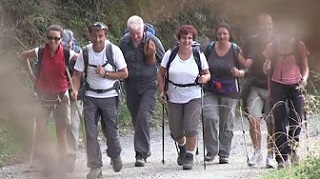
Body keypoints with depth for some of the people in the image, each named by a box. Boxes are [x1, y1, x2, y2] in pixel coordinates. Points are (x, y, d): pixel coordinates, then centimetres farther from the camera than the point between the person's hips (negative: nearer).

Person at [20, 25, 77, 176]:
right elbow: (23, 56, 12)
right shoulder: (40, 52, -6)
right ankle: (47, 165, 6)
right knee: (40, 132, -5)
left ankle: (62, 168, 7)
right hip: (43, 97, 1)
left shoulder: (66, 54, -10)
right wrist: (31, 75, 10)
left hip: (60, 97, -1)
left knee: (61, 133, 2)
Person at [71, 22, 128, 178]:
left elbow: (124, 73, -5)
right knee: (90, 133, -6)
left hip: (109, 96, -1)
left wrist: (105, 74, -18)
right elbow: (77, 74, -1)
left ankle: (115, 156, 36)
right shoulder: (85, 52, -5)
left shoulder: (113, 50, -9)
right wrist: (75, 90, -19)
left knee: (111, 130, 5)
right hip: (91, 96, 1)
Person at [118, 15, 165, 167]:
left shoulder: (152, 41, -9)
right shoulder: (124, 42, -1)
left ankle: (141, 154, -15)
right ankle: (145, 149, 27)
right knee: (136, 119, 9)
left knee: (143, 117, -16)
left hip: (149, 85, -4)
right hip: (131, 85, 4)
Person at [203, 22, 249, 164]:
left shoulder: (236, 51, -2)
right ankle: (211, 151, -6)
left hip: (229, 91, -1)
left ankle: (224, 154, 18)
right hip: (210, 90, 1)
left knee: (227, 123, 5)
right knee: (210, 118, -17)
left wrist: (239, 73, -19)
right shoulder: (210, 49, 3)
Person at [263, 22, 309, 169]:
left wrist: (304, 79, -11)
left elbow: (305, 67, 9)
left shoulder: (299, 46, 6)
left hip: (295, 86, 1)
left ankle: (293, 149, 29)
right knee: (280, 122, -6)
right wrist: (266, 67, -13)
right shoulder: (273, 47, 3)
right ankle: (282, 158, -6)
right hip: (277, 85, -1)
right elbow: (267, 70, 10)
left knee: (297, 120, 1)